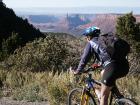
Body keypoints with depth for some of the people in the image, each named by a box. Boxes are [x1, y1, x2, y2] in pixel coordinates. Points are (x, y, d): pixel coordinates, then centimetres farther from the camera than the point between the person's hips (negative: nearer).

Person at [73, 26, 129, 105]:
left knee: (103, 96, 5)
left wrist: (77, 71, 25)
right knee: (103, 73, 34)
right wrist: (100, 64, 55)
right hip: (125, 66, 7)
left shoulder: (91, 43, 11)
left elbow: (84, 59, 11)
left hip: (113, 67, -7)